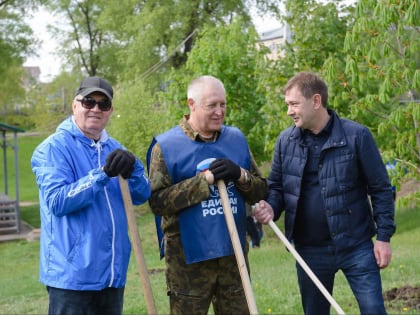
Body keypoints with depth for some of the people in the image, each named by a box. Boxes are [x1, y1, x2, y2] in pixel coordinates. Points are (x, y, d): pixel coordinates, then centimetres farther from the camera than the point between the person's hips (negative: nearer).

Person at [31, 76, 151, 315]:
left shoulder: (115, 149, 12)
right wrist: (102, 174, -24)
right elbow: (57, 202, -20)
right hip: (72, 274, -7)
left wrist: (133, 168, -16)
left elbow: (142, 196, 4)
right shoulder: (54, 148, -8)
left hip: (113, 273, 7)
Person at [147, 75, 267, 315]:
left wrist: (240, 175, -12)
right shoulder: (166, 146, -4)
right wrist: (206, 180, -19)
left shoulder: (236, 139, 10)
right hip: (189, 259, -4)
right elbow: (158, 202, -14)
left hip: (234, 255, 4)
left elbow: (261, 191, 9)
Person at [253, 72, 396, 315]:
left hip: (356, 246, -4)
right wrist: (271, 208, -11)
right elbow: (276, 187, 11)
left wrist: (384, 236, -7)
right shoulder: (285, 141, 2)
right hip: (309, 250, 4)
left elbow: (381, 189, -4)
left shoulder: (356, 136, -9)